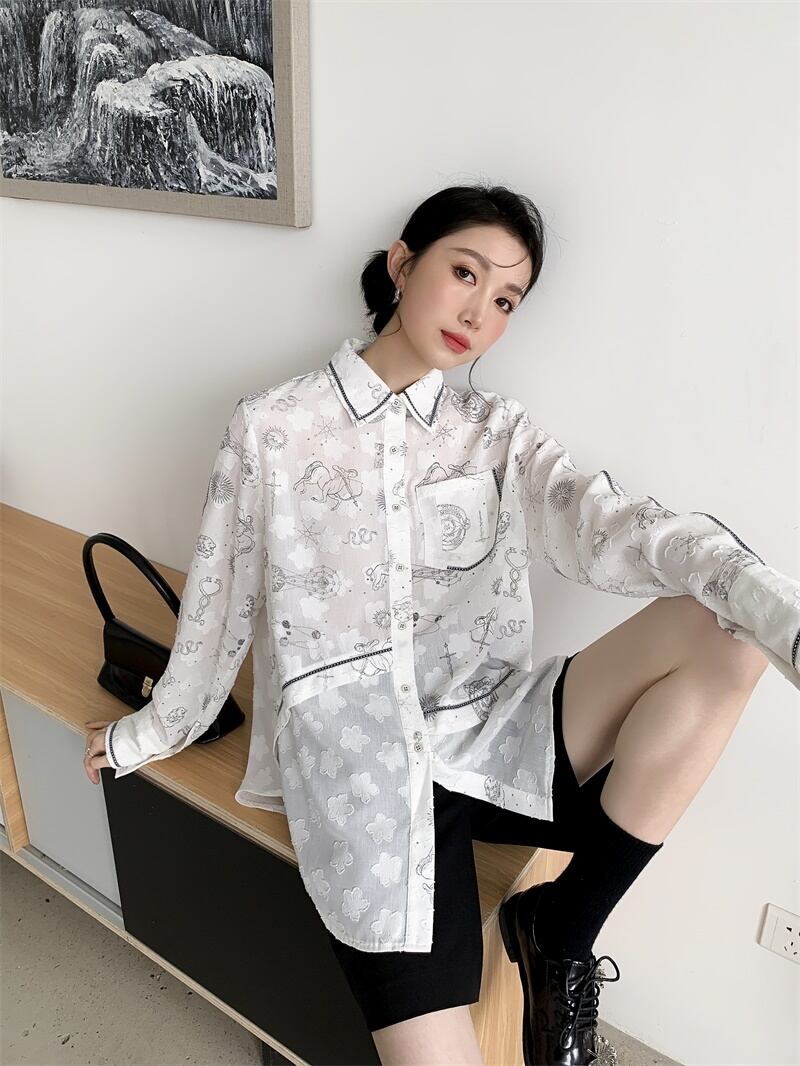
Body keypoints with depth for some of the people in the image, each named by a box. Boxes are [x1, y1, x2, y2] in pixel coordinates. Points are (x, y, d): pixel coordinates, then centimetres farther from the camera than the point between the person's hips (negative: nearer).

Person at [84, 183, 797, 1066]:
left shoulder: (497, 433, 6)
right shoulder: (271, 427, 2)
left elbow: (617, 528, -12)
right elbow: (220, 599, 11)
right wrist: (157, 730, 21)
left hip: (486, 737, 3)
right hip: (356, 761, -2)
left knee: (725, 635, -19)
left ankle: (561, 931, -5)